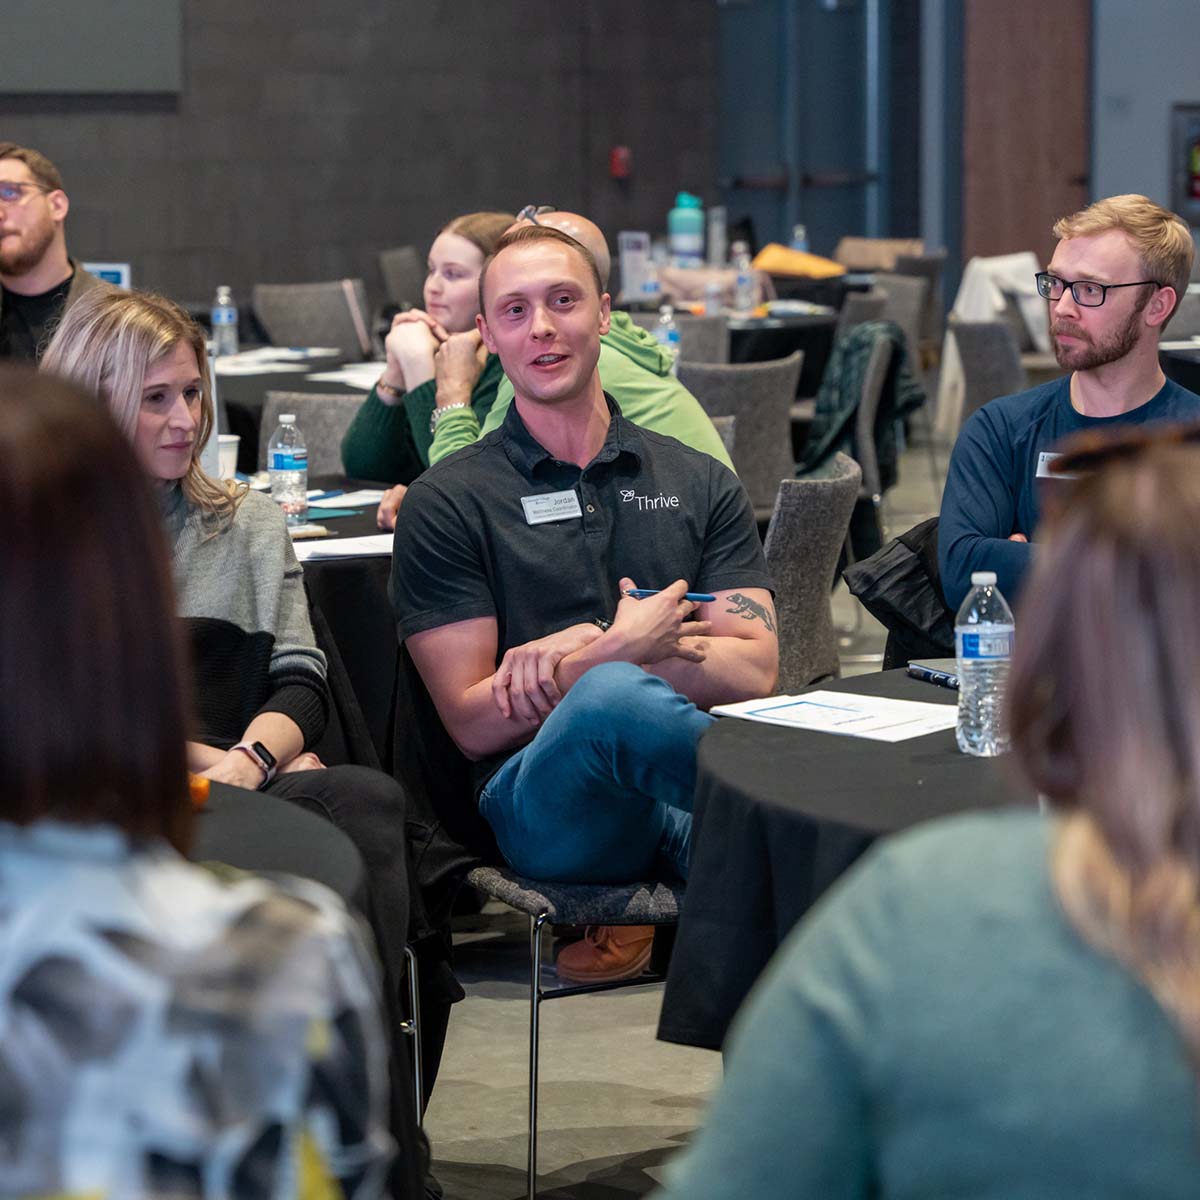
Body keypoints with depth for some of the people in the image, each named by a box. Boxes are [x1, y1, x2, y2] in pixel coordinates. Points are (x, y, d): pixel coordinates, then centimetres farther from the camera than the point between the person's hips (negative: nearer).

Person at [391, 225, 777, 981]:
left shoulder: (700, 484, 20)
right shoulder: (449, 503, 11)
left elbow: (754, 671, 7)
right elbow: (474, 721, 4)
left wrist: (586, 649, -5)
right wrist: (617, 653, -8)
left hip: (685, 777, 1)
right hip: (544, 795, -1)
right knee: (614, 698, -36)